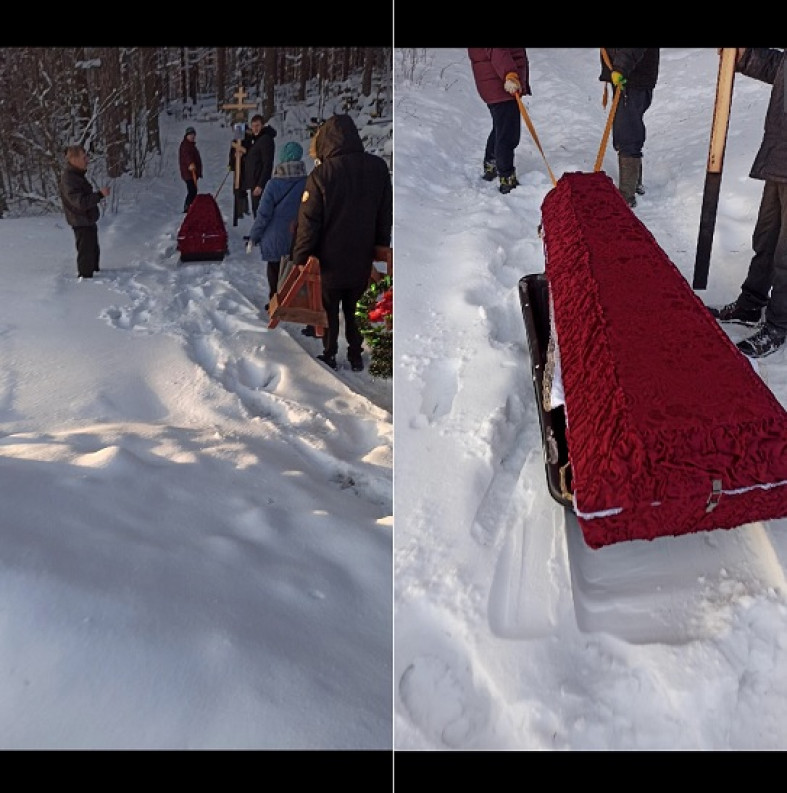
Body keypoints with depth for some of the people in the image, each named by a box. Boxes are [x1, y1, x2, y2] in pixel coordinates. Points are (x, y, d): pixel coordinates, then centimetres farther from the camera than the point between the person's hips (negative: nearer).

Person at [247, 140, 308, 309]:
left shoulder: (273, 184, -17)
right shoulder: (307, 183, -10)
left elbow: (263, 214, -13)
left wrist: (254, 237, -2)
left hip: (275, 239, -2)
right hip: (299, 239, 2)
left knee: (274, 270, 14)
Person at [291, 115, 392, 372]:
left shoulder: (321, 173, -18)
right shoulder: (379, 167, -5)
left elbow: (309, 222, -16)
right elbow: (386, 217, 4)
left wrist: (299, 259, -7)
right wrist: (381, 249, 14)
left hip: (329, 262, -3)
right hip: (362, 261, 4)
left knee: (329, 312, 15)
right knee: (355, 311, 20)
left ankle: (329, 355, 24)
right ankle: (356, 356, 26)